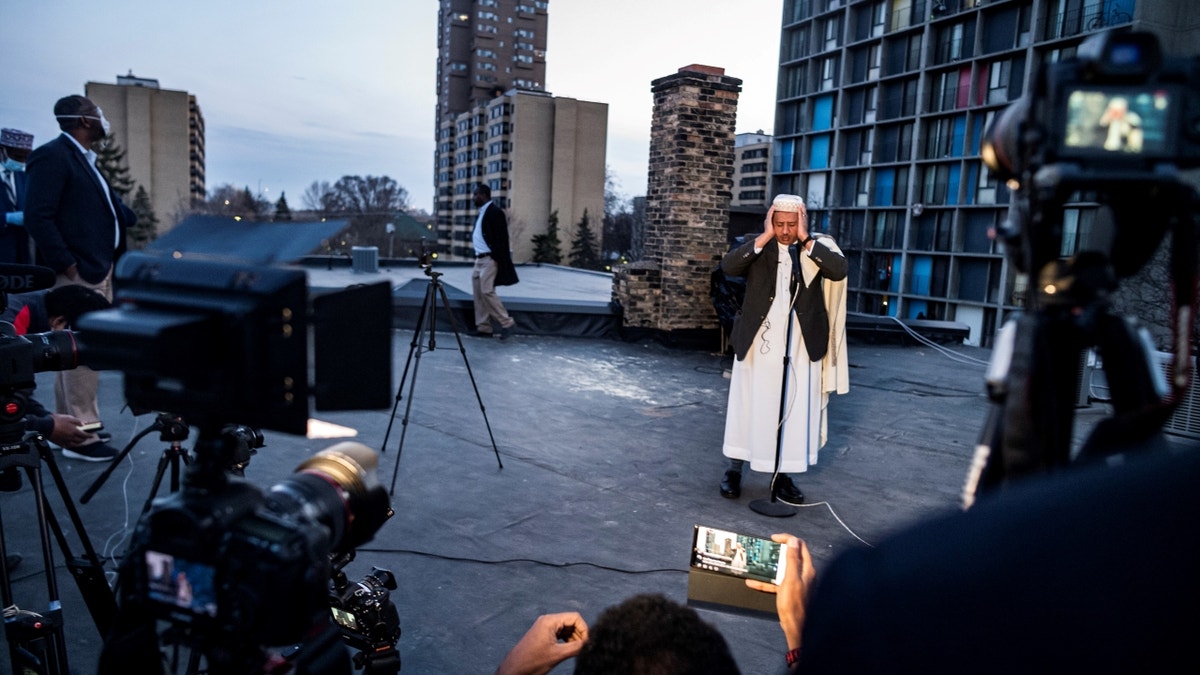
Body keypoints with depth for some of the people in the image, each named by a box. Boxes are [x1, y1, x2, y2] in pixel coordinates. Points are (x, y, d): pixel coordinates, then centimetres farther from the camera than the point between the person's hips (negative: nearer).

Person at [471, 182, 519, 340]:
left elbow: (501, 238, -16)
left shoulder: (495, 212, -12)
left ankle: (506, 322, -2)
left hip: (490, 259, -10)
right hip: (479, 259, 10)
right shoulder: (481, 212, 17)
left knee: (487, 291, -13)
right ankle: (483, 328, 11)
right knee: (478, 293, 7)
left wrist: (499, 262, -20)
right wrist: (477, 257, 17)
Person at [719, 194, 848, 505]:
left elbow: (839, 270, -15)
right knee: (749, 405, 9)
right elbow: (728, 266, -15)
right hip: (757, 340, 0)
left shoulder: (819, 246, 3)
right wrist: (765, 237, -15)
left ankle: (783, 476, 19)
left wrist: (805, 239, -14)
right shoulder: (756, 244, 3)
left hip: (800, 345, 1)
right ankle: (734, 470, 22)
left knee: (795, 410, 6)